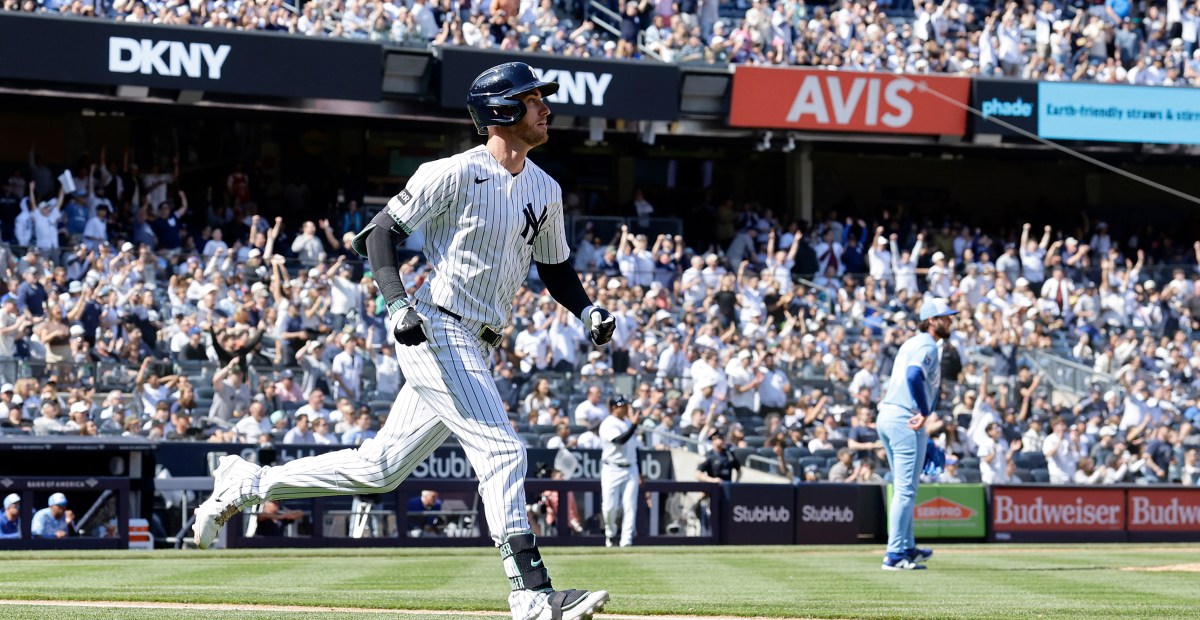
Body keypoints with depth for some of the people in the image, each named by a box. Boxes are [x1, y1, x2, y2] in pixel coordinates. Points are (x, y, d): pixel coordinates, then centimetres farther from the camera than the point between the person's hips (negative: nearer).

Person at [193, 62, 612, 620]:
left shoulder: (546, 191, 12)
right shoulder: (455, 174, -11)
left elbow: (555, 266, 24)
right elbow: (380, 233, -8)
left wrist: (588, 311, 5)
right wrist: (397, 304, -22)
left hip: (475, 349, 8)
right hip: (436, 330, -8)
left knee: (381, 468, 10)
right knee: (501, 450, -17)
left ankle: (247, 482, 22)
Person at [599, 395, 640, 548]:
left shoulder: (628, 423, 14)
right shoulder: (608, 425, -9)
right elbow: (620, 440, -25)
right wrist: (634, 425, -29)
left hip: (630, 470, 6)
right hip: (612, 470, -6)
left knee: (630, 506, -3)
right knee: (610, 506, -5)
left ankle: (626, 540, -4)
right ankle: (611, 534, 20)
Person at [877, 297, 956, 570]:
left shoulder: (911, 343, 19)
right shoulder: (927, 345, -10)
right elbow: (914, 375, -27)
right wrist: (924, 412, -23)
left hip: (886, 416, 10)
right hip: (906, 419, -10)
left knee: (904, 487, 19)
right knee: (905, 489, -7)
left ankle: (907, 547, 27)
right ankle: (895, 555, -8)